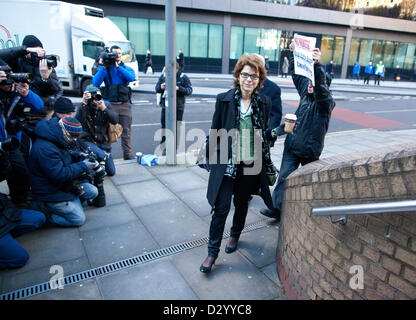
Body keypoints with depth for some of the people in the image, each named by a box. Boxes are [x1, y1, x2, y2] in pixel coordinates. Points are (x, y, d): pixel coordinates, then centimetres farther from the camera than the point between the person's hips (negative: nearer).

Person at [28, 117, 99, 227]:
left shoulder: (57, 140, -1)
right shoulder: (45, 148, -31)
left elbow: (66, 155, 18)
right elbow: (59, 175, -31)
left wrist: (79, 156, -4)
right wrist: (83, 166, -24)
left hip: (64, 183, 9)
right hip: (50, 193, -9)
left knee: (92, 192, 1)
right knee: (78, 219, -6)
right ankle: (40, 208, 2)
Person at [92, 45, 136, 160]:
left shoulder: (127, 68, 12)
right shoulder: (104, 68, 8)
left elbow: (131, 78, -11)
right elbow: (95, 83, -6)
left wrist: (118, 66, -14)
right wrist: (103, 67, -11)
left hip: (125, 104, 1)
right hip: (109, 104, -1)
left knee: (126, 130, 3)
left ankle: (127, 153, 11)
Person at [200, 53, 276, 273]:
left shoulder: (264, 103, 0)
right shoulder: (224, 99, -5)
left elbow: (266, 134, 8)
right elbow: (214, 132, 0)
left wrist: (265, 161, 8)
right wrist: (213, 159, 0)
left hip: (251, 165, 2)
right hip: (227, 164, -2)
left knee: (242, 204, 19)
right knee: (221, 208, 0)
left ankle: (235, 235, 45)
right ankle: (212, 251, 17)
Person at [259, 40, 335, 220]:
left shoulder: (325, 101, -14)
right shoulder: (305, 92, 7)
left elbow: (320, 87, -36)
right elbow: (297, 75, 16)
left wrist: (317, 65, -49)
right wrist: (294, 53, 11)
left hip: (309, 149, -5)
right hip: (292, 145, 6)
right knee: (284, 176, 0)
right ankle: (277, 208, 3)